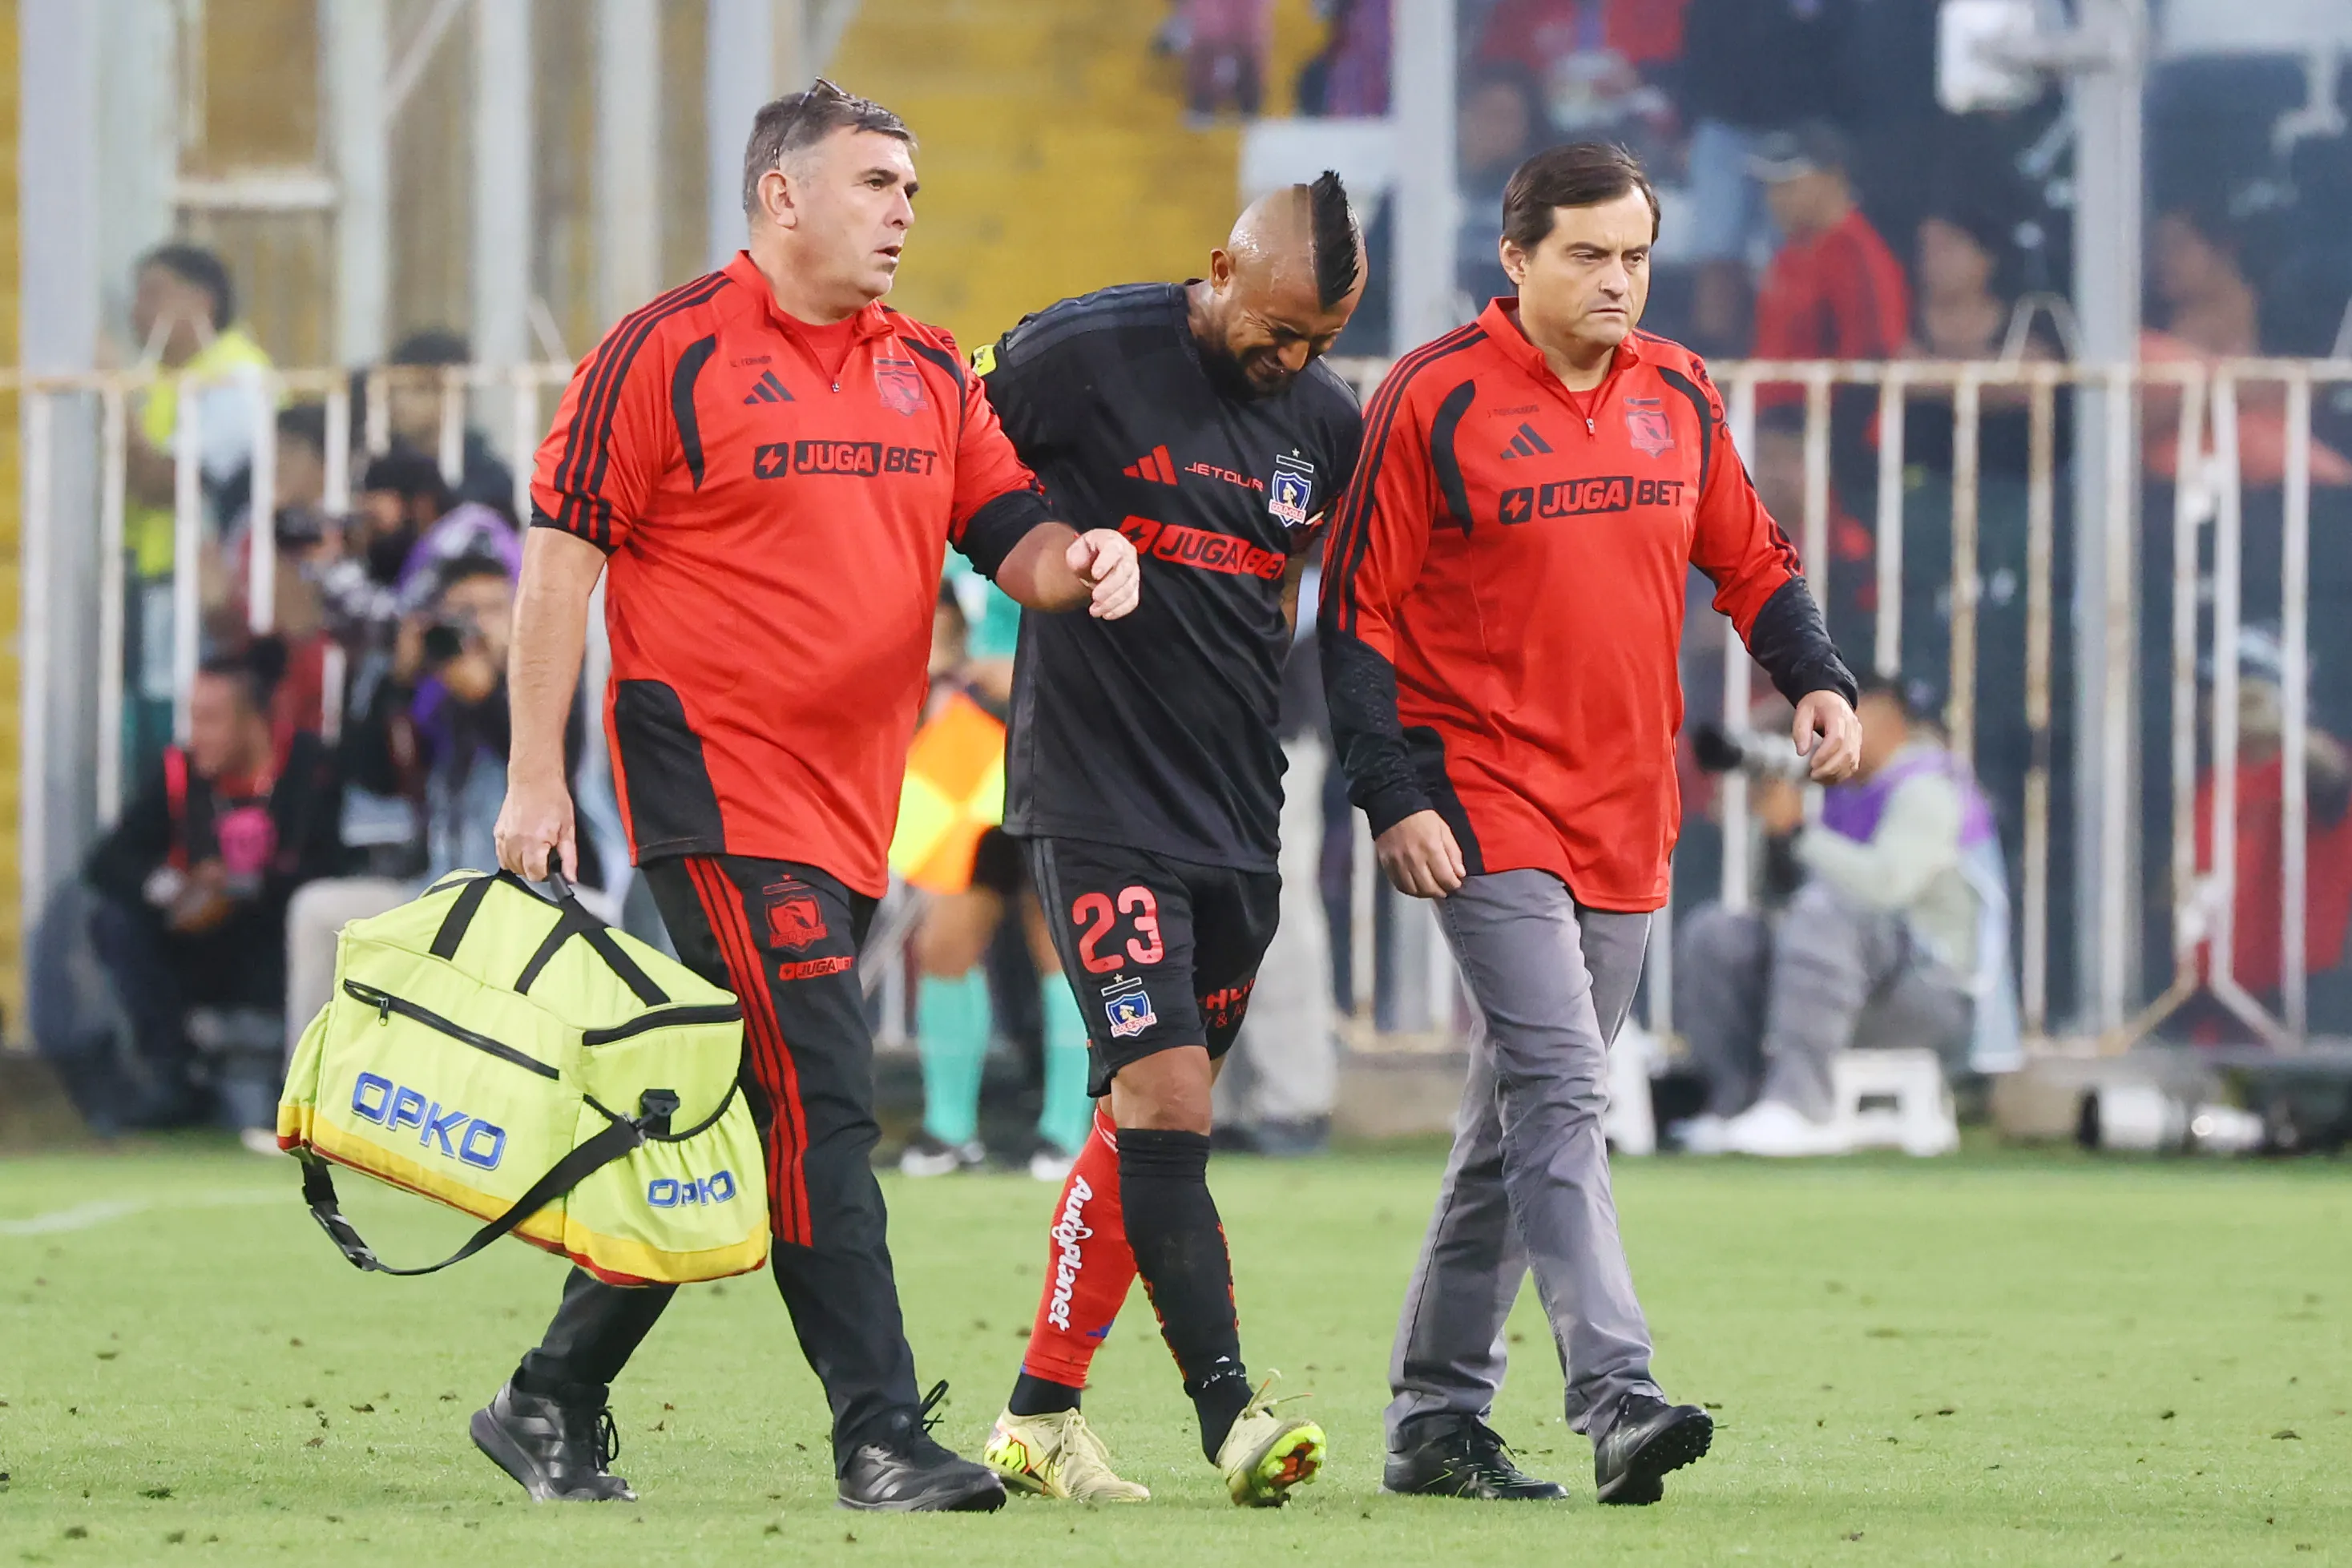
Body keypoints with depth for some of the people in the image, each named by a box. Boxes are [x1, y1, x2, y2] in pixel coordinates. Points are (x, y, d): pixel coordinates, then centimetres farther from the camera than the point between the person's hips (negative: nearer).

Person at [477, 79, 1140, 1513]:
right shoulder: (669, 353, -5)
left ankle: (557, 1401, 22)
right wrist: (537, 776, -9)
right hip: (717, 787, -7)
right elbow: (562, 555, -5)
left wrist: (1072, 561, -11)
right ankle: (882, 1437, -16)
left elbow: (1006, 530, 14)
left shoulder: (928, 374, 14)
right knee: (819, 1101, -15)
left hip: (852, 798, 7)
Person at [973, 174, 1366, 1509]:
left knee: (1152, 1115, 8)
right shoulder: (1080, 355, -10)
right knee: (1166, 1097, -14)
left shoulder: (1328, 420, 8)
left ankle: (1043, 1410, 17)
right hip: (1099, 802, -6)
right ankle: (1230, 1406, -16)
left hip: (1240, 820, 6)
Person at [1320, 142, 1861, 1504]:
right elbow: (1360, 613, -6)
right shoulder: (1435, 400, -8)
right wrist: (1393, 798, -13)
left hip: (1627, 820, 6)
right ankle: (1617, 1397, -25)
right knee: (1559, 1091, -17)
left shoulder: (1680, 394, 8)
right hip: (1485, 801, -6)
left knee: (1525, 1118, 10)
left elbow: (1750, 560, 18)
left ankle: (1439, 1417, 18)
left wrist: (1816, 678, 0)